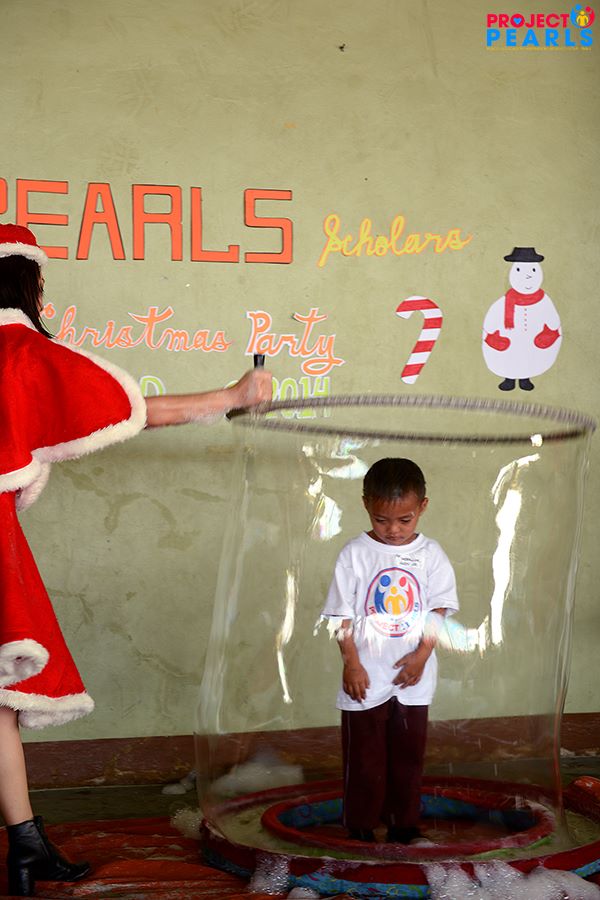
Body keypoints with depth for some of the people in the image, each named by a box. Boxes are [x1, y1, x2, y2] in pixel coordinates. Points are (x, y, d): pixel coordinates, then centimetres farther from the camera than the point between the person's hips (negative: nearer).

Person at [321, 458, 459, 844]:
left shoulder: (431, 554, -2)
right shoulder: (355, 554, -7)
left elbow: (440, 608, 0)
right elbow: (342, 614, -5)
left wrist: (422, 653, -11)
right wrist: (351, 663, -11)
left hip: (413, 676, 2)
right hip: (366, 676, -2)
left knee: (409, 754, 12)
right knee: (364, 756, 7)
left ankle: (404, 823, 26)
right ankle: (360, 826, 20)